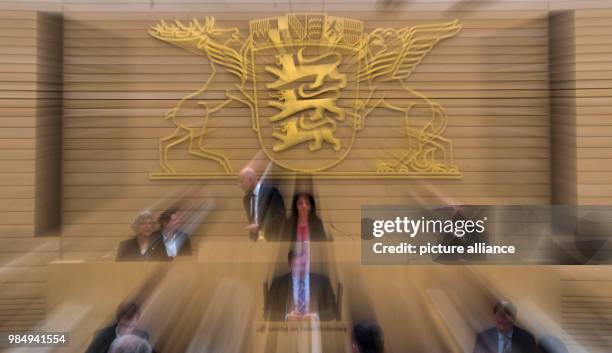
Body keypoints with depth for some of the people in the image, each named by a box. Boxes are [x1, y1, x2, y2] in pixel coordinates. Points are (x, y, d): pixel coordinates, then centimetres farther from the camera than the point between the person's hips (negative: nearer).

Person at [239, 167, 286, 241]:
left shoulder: (270, 191, -10)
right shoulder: (246, 199, 11)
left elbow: (280, 217, -13)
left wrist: (259, 226, -17)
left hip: (271, 239, -6)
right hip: (255, 240, 6)